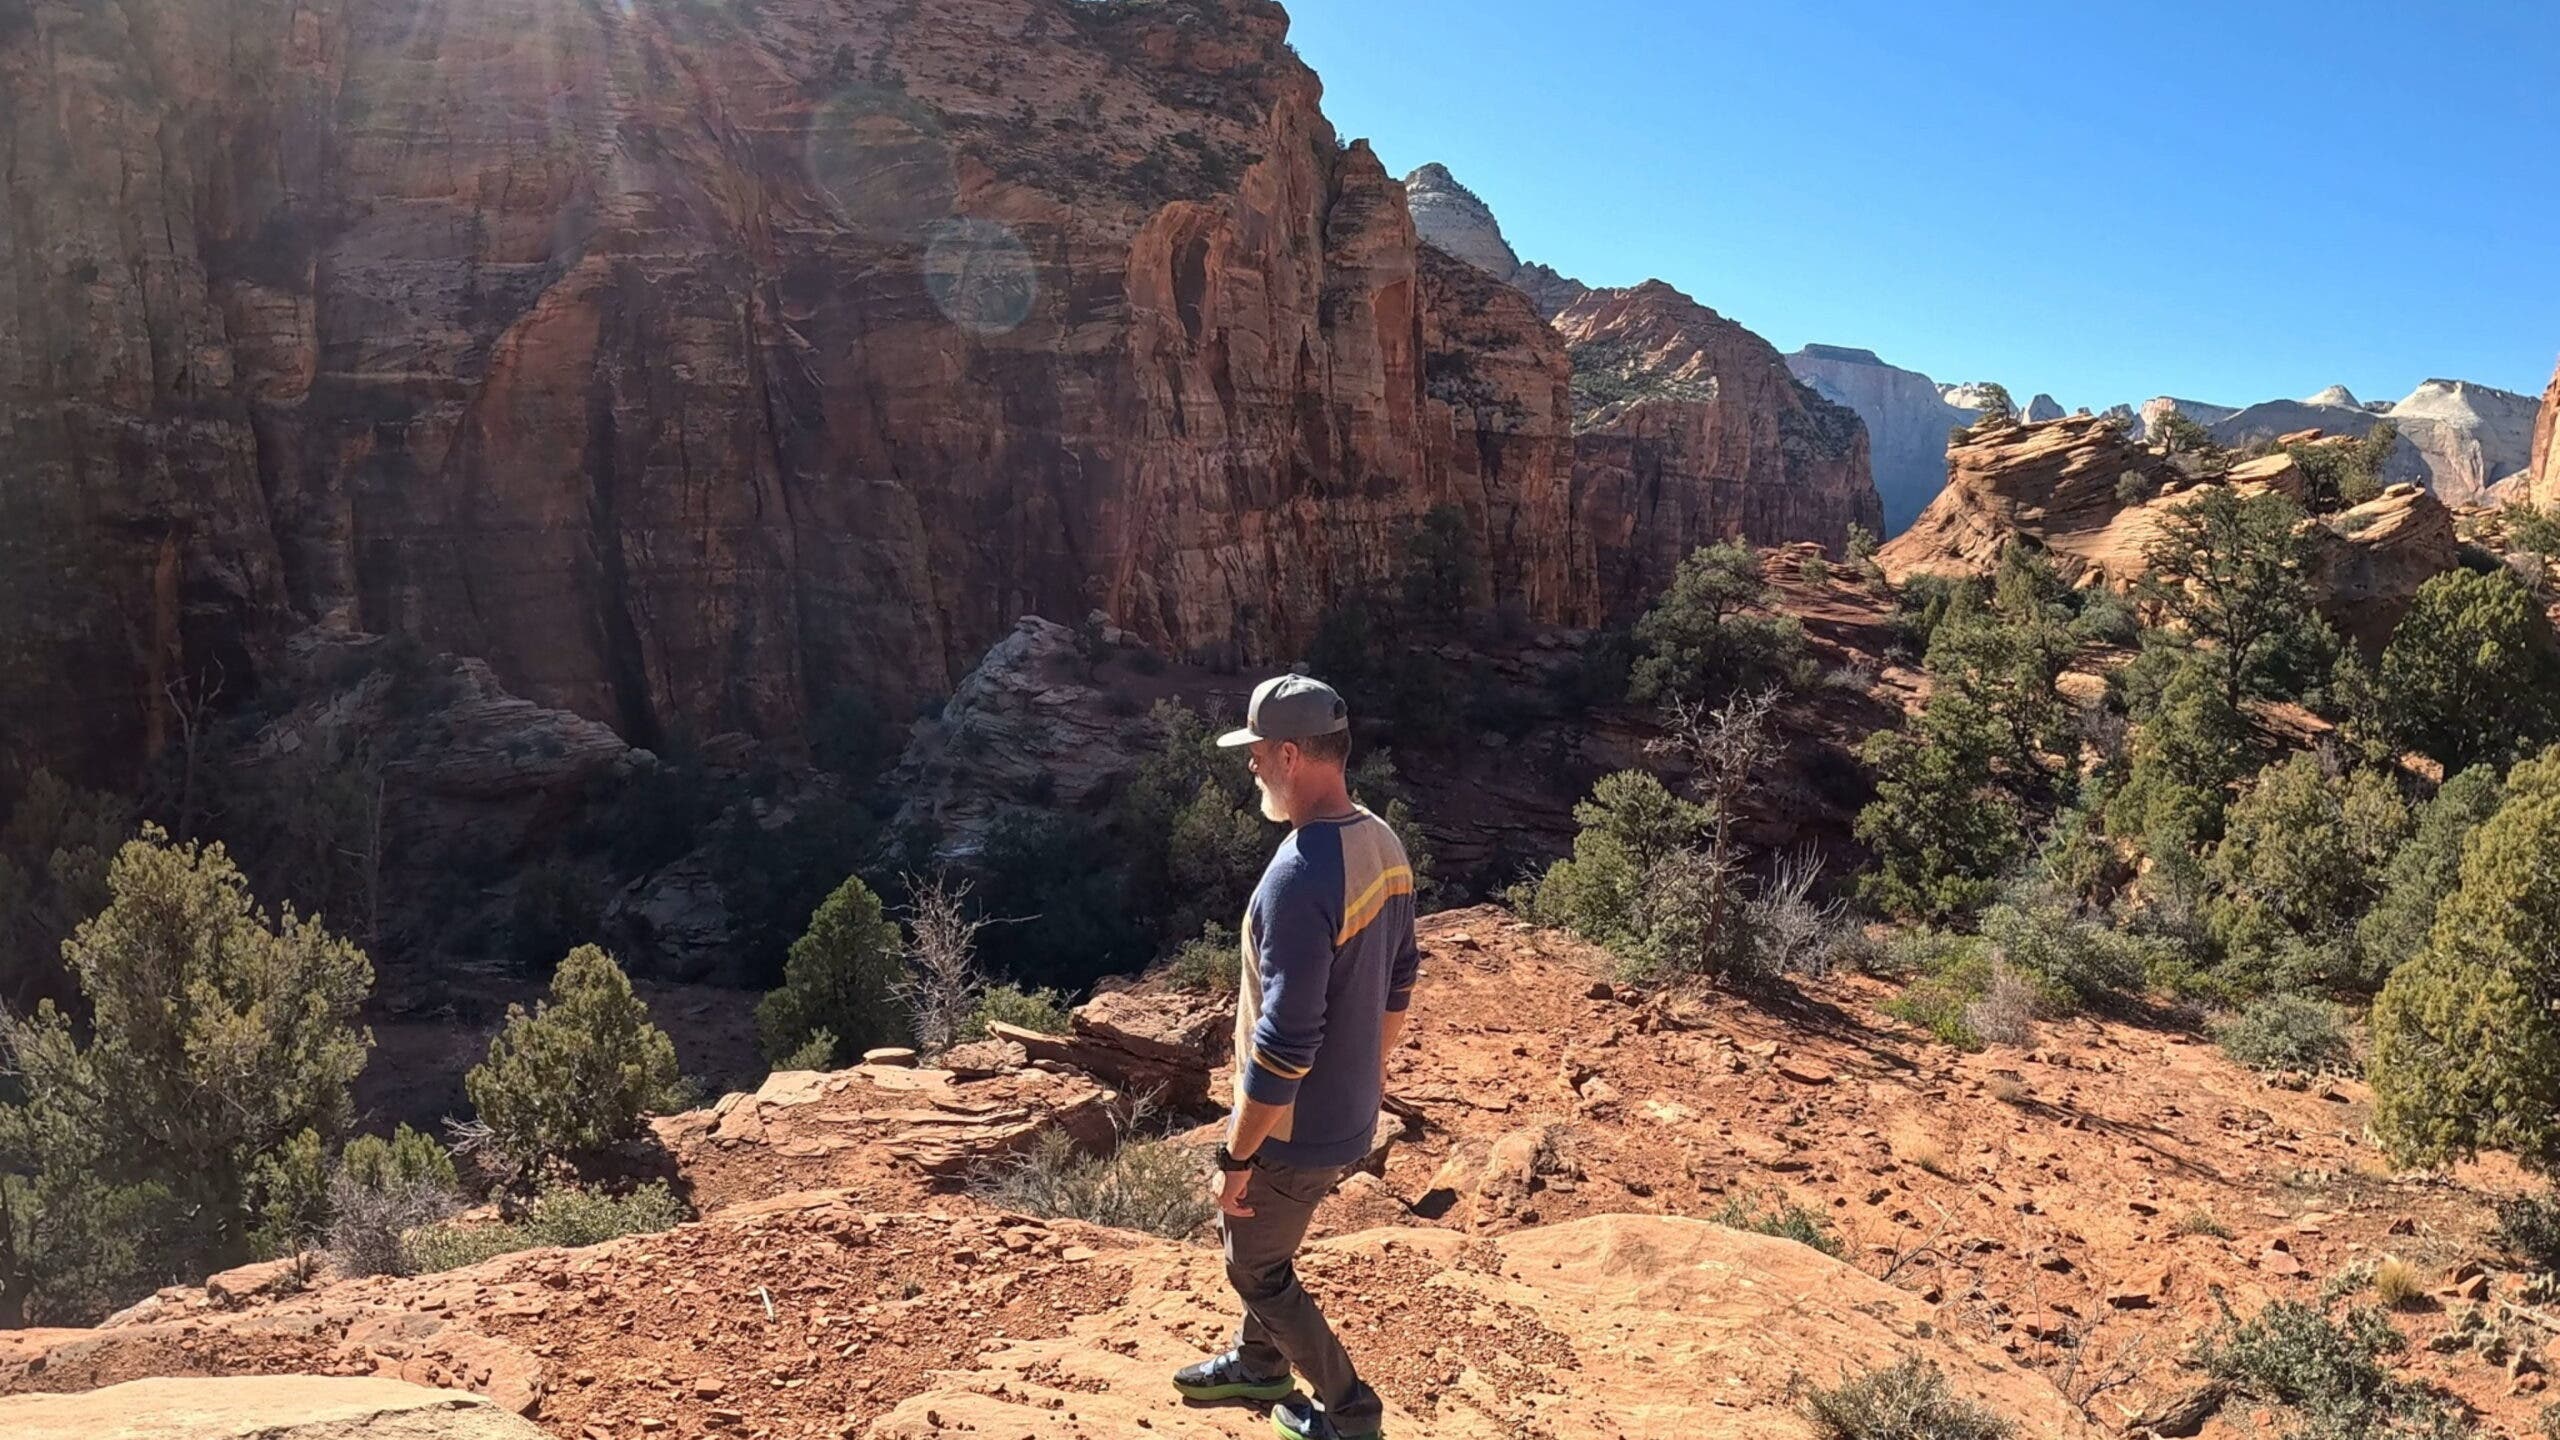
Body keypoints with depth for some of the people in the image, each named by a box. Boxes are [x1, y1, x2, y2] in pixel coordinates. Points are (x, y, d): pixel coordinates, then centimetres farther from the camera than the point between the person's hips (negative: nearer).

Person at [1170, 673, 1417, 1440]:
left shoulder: (1301, 874, -31)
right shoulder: (1385, 845, -2)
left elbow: (1285, 1041, -29)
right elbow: (1397, 985, 10)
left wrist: (1237, 1155, -18)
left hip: (1296, 1131, -9)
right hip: (1349, 1114, 9)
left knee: (1257, 1268, 16)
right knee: (1260, 1247, 29)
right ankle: (1260, 1365, 50)